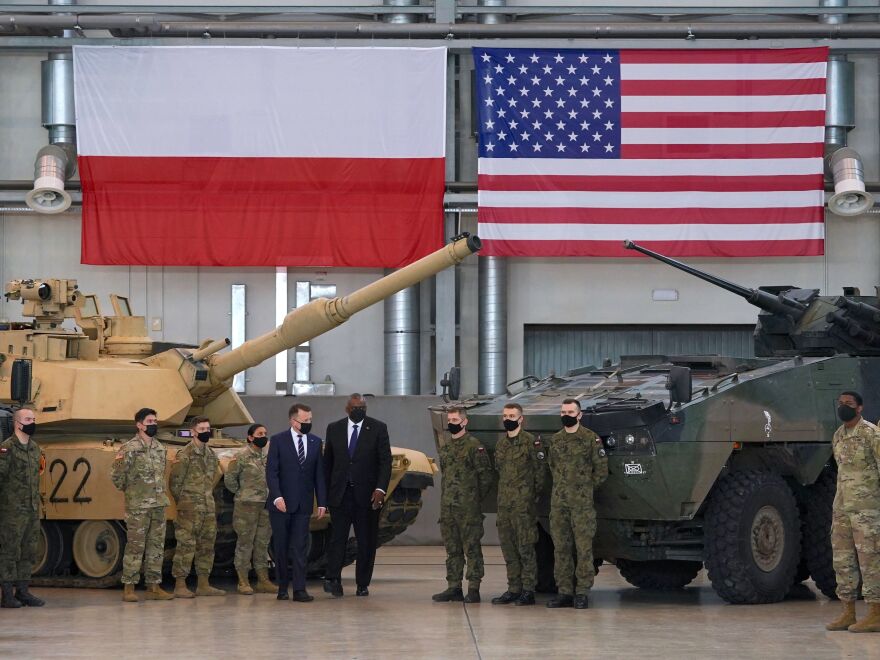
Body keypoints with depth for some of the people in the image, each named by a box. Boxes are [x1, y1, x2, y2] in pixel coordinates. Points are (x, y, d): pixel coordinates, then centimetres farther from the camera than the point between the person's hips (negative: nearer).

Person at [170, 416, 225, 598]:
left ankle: (203, 584, 17)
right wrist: (183, 502, -2)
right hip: (190, 508, -8)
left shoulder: (211, 454, 13)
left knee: (207, 546, 10)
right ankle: (180, 586, -6)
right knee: (186, 545, -8)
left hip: (208, 508, 8)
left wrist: (208, 499, 14)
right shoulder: (185, 455, -10)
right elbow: (175, 482, -8)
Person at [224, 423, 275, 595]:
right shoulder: (241, 456, -6)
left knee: (263, 544, 10)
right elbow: (229, 479, -4)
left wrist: (271, 496, 11)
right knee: (245, 543, -3)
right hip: (247, 506, -6)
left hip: (266, 505, 6)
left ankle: (263, 580, 15)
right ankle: (243, 582, 1)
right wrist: (240, 493, 3)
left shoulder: (267, 456, 11)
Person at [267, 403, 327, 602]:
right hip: (281, 504, -2)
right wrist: (277, 497, -20)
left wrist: (322, 502, 4)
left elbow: (319, 474, 9)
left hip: (303, 504, 2)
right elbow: (271, 472, -8)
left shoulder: (315, 442, 8)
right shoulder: (278, 440, -3)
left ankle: (299, 589, -6)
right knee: (281, 548, 5)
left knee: (300, 548, -3)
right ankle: (282, 587, 14)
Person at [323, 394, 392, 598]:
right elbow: (327, 462, 12)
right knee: (338, 537, -9)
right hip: (340, 494, 1)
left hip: (367, 495, -1)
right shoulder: (334, 428, 8)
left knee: (367, 541, 3)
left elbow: (385, 461, -1)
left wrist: (381, 489, -13)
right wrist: (326, 491, 6)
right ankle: (332, 579, -17)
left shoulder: (378, 428, 2)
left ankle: (362, 584, 9)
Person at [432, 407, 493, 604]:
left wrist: (475, 497, -4)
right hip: (447, 507, 7)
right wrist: (446, 497, 16)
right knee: (452, 549, 10)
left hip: (468, 508, -7)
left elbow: (486, 476, -7)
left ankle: (473, 589, -3)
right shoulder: (446, 447, 15)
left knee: (472, 548, -4)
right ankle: (453, 587, 14)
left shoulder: (474, 446, -7)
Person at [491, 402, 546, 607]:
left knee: (525, 547, -6)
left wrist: (535, 494, -6)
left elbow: (540, 470, -5)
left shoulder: (530, 442, -6)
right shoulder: (501, 443, 15)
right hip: (504, 503, 7)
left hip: (524, 504, -7)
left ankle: (528, 590, -4)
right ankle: (514, 588, 15)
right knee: (508, 547, 8)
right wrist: (504, 492, 15)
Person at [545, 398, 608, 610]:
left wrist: (585, 487, 4)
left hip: (582, 503, -5)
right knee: (561, 548, 5)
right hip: (558, 502, 5)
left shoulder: (591, 439, -3)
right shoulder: (555, 439, 12)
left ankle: (582, 593, -2)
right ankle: (565, 592, 10)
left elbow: (601, 470, 0)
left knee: (583, 548, -5)